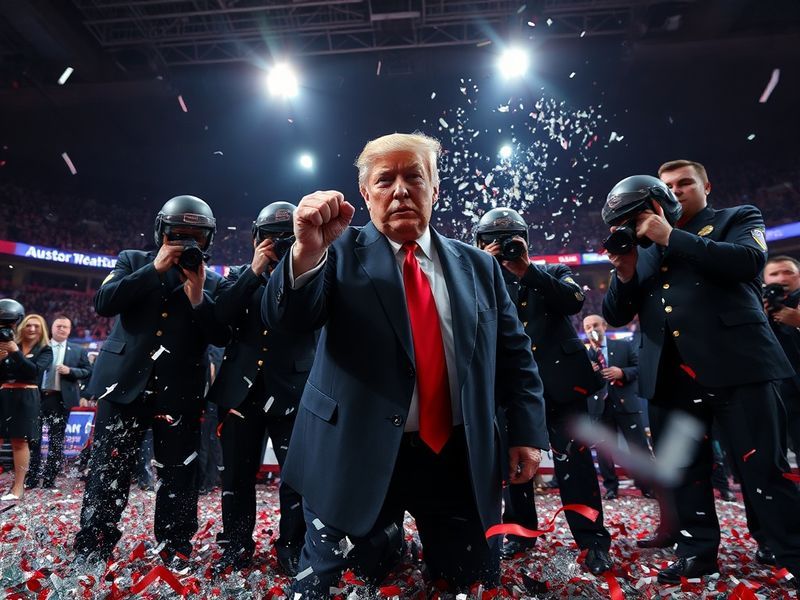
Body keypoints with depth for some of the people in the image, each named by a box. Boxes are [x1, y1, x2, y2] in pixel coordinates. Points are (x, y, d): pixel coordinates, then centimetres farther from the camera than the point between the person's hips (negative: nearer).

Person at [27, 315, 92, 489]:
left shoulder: (78, 351, 7)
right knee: (34, 436, 5)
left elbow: (88, 371, 2)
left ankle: (49, 479, 15)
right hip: (38, 396, 0)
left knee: (57, 439, 6)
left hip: (61, 398, 0)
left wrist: (70, 371, -12)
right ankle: (31, 478, 16)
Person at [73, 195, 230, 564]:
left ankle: (175, 555, 22)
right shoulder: (133, 261, 9)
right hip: (125, 383, 0)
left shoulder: (212, 283, 6)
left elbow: (221, 337, -3)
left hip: (180, 393, 0)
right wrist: (155, 269, -13)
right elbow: (103, 303, -7)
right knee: (107, 473, 7)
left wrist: (198, 296, -15)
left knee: (178, 477, 8)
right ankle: (90, 555, 22)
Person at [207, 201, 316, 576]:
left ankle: (292, 547, 19)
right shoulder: (240, 275, 12)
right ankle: (238, 545, 29)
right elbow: (221, 314, -6)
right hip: (242, 387, 3)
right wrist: (254, 271, -12)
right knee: (237, 474, 12)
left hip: (292, 389, -2)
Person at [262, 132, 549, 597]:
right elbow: (286, 319, -16)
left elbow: (514, 353, 9)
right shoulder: (342, 252, -2)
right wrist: (308, 250, -35)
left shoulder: (478, 266, 7)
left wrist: (528, 432, -1)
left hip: (460, 459, 3)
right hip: (359, 455, -2)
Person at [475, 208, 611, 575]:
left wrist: (528, 271, -16)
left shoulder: (552, 272, 12)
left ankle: (593, 539, 10)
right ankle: (520, 531, 26)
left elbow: (575, 301, -8)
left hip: (559, 377, -1)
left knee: (573, 459, -1)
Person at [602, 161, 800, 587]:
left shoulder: (737, 219, 10)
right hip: (672, 375, 4)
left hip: (734, 365, -4)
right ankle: (698, 551, 25)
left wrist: (672, 237, -16)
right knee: (686, 470, 12)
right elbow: (615, 316, 12)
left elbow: (748, 261, -14)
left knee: (763, 469, 0)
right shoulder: (643, 246, 17)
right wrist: (625, 275, -7)